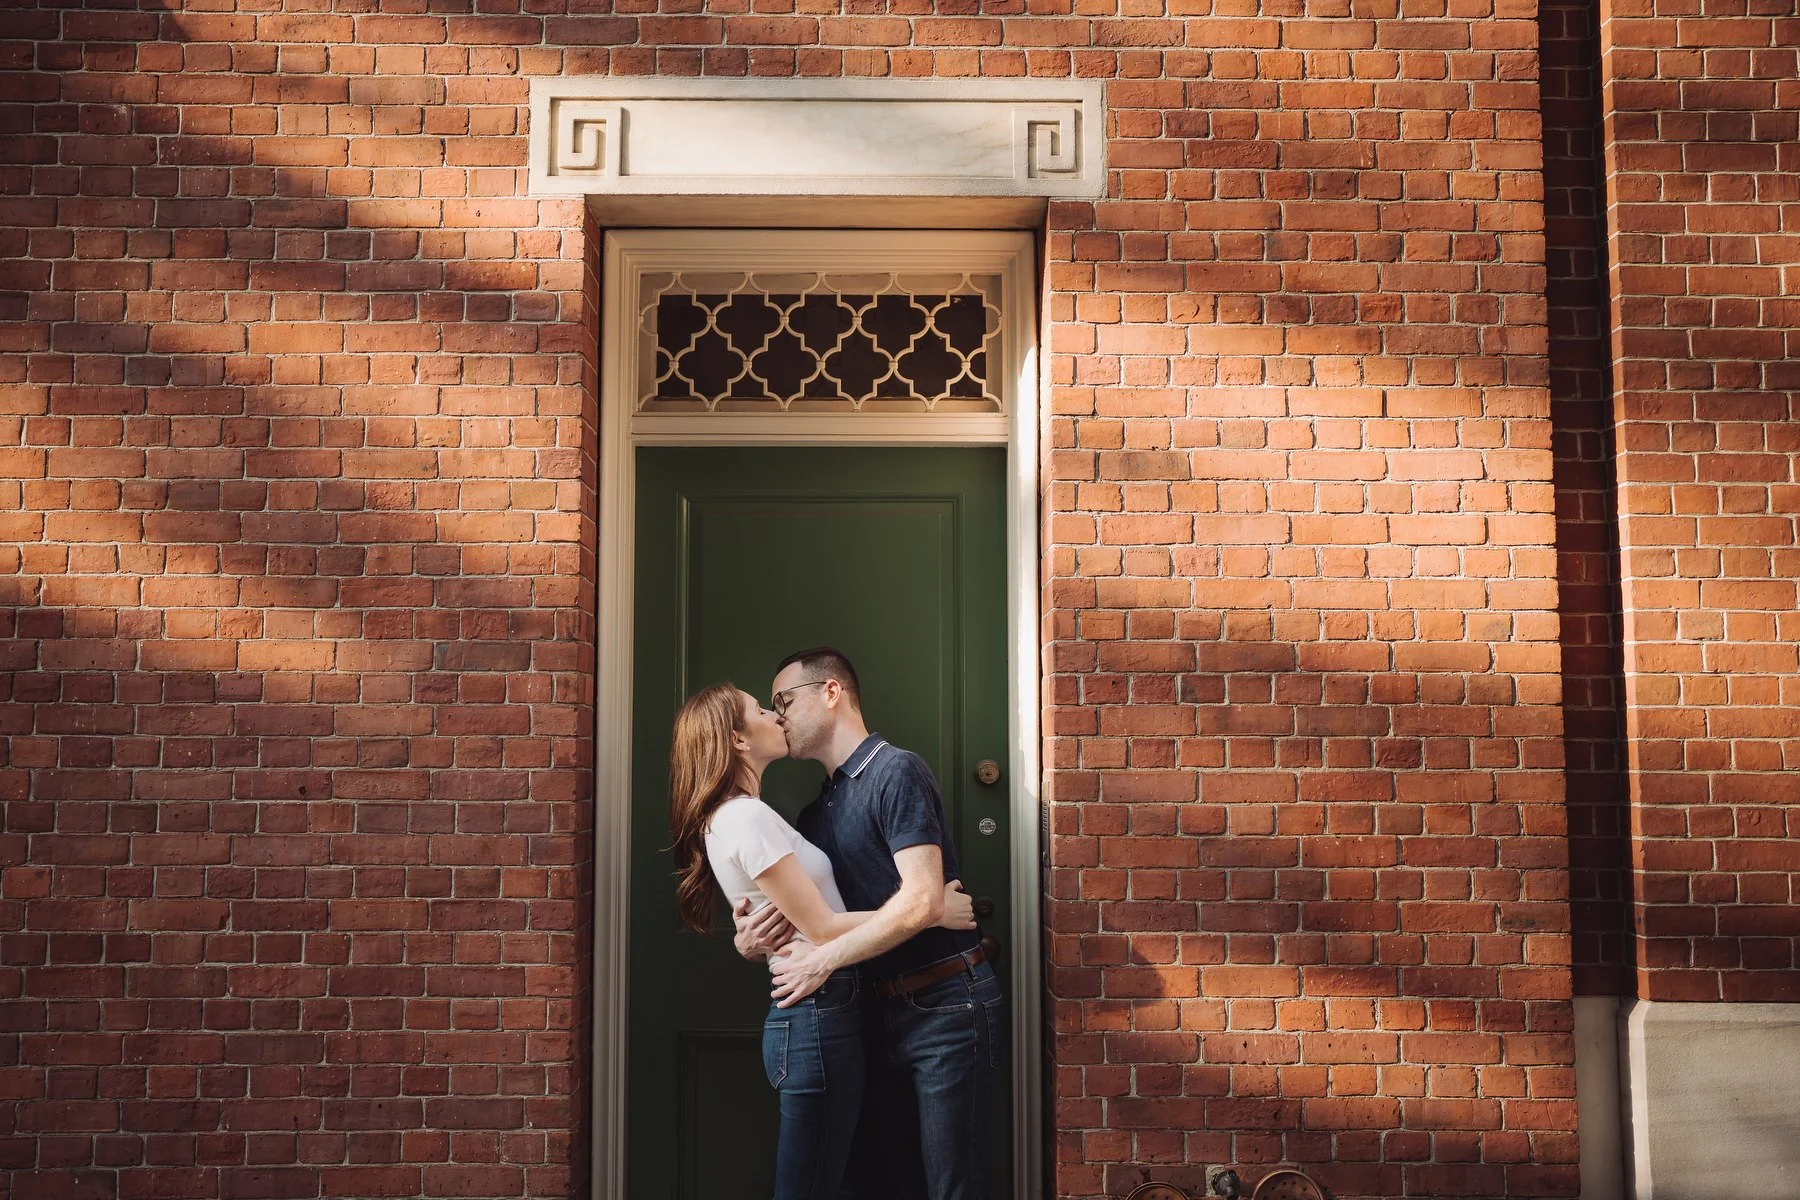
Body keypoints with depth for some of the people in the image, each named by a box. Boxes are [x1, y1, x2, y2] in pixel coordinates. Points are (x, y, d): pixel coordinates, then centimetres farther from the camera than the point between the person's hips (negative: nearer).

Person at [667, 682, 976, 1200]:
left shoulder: (731, 817, 15)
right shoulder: (748, 816, -16)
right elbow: (823, 929, -17)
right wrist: (933, 910, -10)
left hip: (811, 1016, 10)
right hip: (818, 1019, -10)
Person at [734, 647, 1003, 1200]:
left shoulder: (896, 771, -9)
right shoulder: (817, 812, 16)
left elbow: (921, 901, -20)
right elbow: (802, 918, 18)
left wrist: (824, 959, -16)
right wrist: (749, 939, -5)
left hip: (945, 1005, -8)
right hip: (882, 1011, 8)